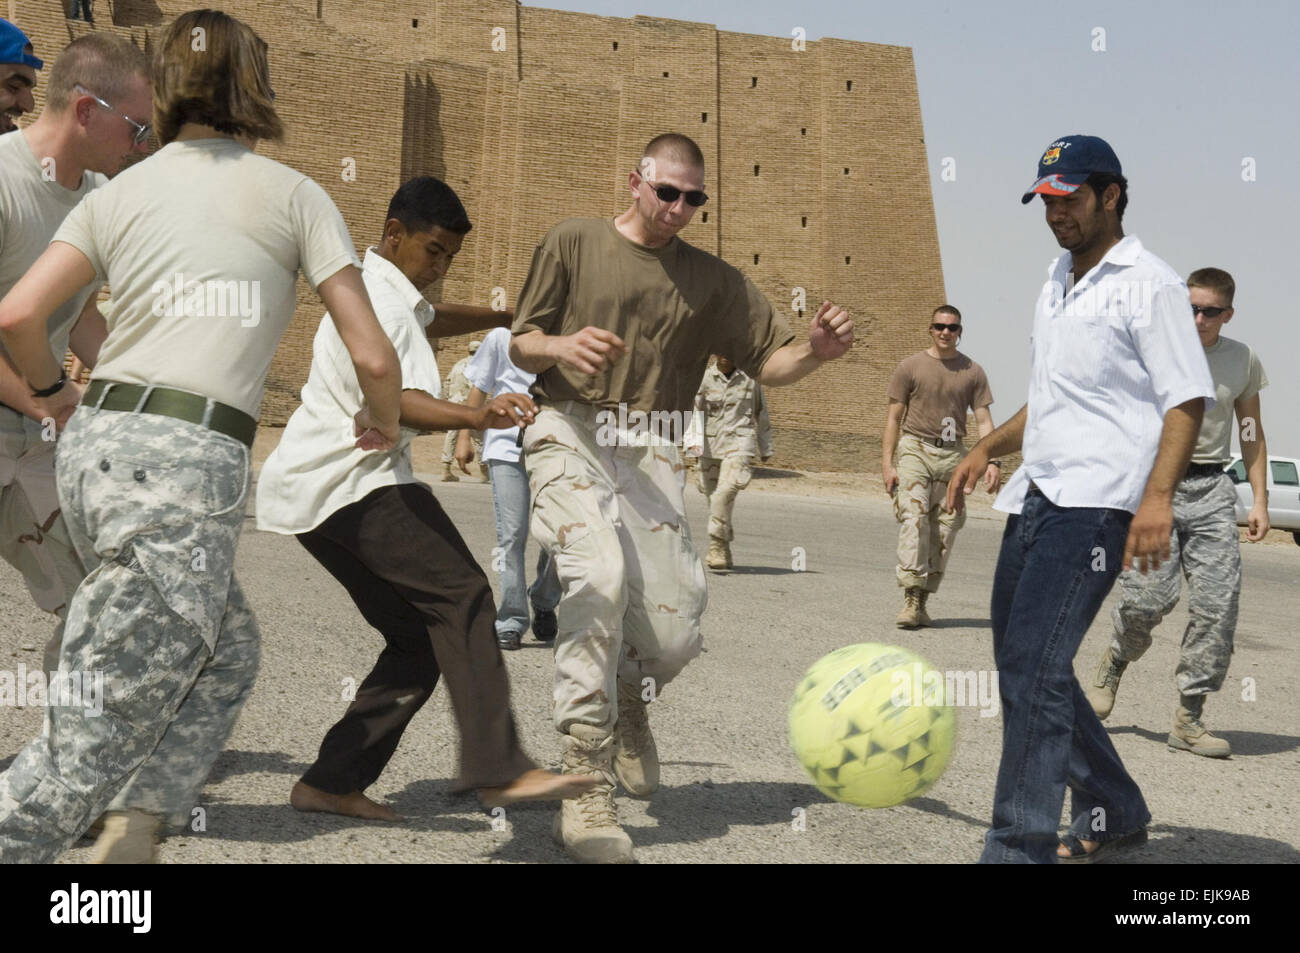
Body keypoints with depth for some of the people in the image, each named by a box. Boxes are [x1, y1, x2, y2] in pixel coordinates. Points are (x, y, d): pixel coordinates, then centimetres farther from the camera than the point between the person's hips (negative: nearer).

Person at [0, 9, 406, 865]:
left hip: (94, 445, 6)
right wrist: (385, 423, 22)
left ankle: (139, 840, 18)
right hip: (189, 464, -6)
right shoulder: (293, 194, 6)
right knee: (100, 735, -3)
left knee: (227, 654, 21)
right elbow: (373, 357, 1)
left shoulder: (119, 192, 14)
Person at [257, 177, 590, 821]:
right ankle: (497, 768, -33)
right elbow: (393, 401, -24)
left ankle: (332, 782, 4)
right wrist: (478, 418, -40)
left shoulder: (385, 291, 23)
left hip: (318, 493, 11)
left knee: (420, 638, 6)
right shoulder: (377, 300, -10)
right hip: (353, 484, -11)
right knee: (461, 597, -22)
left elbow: (432, 318, 46)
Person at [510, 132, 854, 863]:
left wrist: (817, 351, -13)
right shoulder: (575, 243, 9)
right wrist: (563, 346, -14)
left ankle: (629, 702, 33)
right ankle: (587, 789, -24)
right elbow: (520, 345, 8)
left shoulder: (712, 279, 15)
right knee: (599, 575, -29)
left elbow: (769, 360, 9)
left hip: (652, 452, 3)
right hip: (573, 433, -3)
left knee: (675, 629, -7)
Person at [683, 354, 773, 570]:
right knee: (713, 496, 5)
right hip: (710, 445, 2)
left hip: (739, 444, -2)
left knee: (725, 491, -22)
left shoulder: (749, 379, 7)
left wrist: (766, 448, 22)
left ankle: (717, 547, -21)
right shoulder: (704, 378, 4)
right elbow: (694, 410, -3)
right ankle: (724, 553, 19)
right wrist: (692, 441, -17)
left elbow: (761, 414, 16)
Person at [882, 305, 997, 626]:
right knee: (913, 518, -18)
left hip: (953, 455, 2)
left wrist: (992, 460, -6)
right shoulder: (911, 367, 5)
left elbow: (983, 420, 8)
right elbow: (894, 417, 5)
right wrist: (887, 463, -2)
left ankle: (922, 601, 6)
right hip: (914, 450, -2)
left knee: (945, 528, -1)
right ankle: (911, 597, -22)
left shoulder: (972, 372, 10)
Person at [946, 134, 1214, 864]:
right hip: (1037, 498, 9)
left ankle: (1020, 849, -16)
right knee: (1023, 664, 12)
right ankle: (1115, 813, 27)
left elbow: (1188, 399, -12)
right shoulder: (1058, 284, 21)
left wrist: (1158, 496, -24)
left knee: (1033, 667, -18)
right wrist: (989, 448, 20)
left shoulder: (1149, 285, -5)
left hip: (1095, 503, -9)